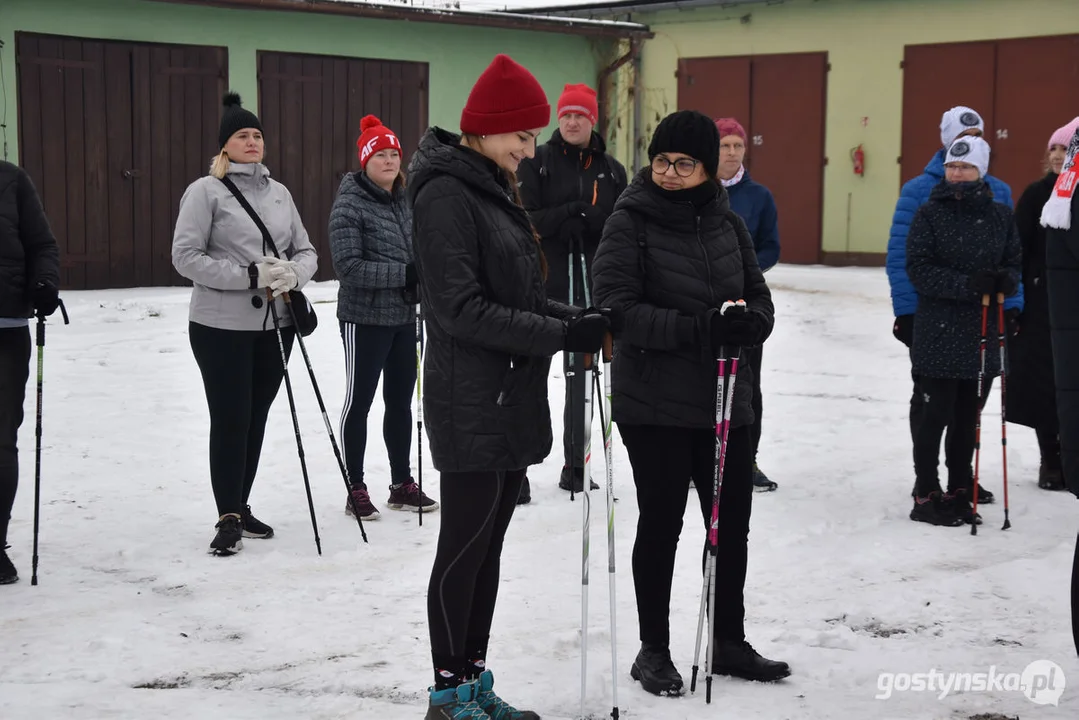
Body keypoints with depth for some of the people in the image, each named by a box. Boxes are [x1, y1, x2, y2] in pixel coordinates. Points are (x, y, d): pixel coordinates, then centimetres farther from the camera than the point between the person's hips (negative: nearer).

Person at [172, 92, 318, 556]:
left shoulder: (278, 192, 10)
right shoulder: (206, 191, -5)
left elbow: (306, 252, 11)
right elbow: (186, 257, -12)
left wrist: (293, 273, -12)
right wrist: (249, 276, -18)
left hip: (275, 325, 5)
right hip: (222, 326, -5)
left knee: (256, 418, 12)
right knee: (230, 420, -3)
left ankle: (241, 507, 25)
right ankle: (229, 518, 6)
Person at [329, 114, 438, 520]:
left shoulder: (406, 201, 7)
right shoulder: (350, 204, -12)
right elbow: (348, 266, -20)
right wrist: (404, 273, -24)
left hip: (404, 318, 6)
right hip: (365, 319, -6)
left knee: (401, 401, 14)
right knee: (359, 402, 3)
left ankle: (402, 484, 25)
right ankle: (356, 490, 12)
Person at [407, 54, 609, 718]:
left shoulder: (495, 190, 15)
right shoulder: (446, 194, -14)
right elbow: (462, 309, -21)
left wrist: (578, 317, 2)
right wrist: (561, 335, -20)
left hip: (511, 401, 9)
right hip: (471, 406, -9)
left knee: (488, 545, 14)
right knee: (465, 547, 0)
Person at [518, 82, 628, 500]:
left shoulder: (611, 171, 8)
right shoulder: (537, 164, 0)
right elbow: (523, 219, -10)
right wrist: (569, 214, -18)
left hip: (590, 287, 3)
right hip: (542, 284, -3)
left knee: (581, 375, 12)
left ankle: (575, 465, 21)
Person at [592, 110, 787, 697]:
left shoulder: (726, 223, 6)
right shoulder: (629, 222, -9)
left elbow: (759, 297, 10)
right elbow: (616, 307, -18)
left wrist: (750, 321, -15)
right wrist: (698, 329, -27)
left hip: (725, 401, 5)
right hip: (653, 404, -5)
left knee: (732, 523, 13)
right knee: (661, 524, 6)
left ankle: (729, 643, 31)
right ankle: (653, 650, 22)